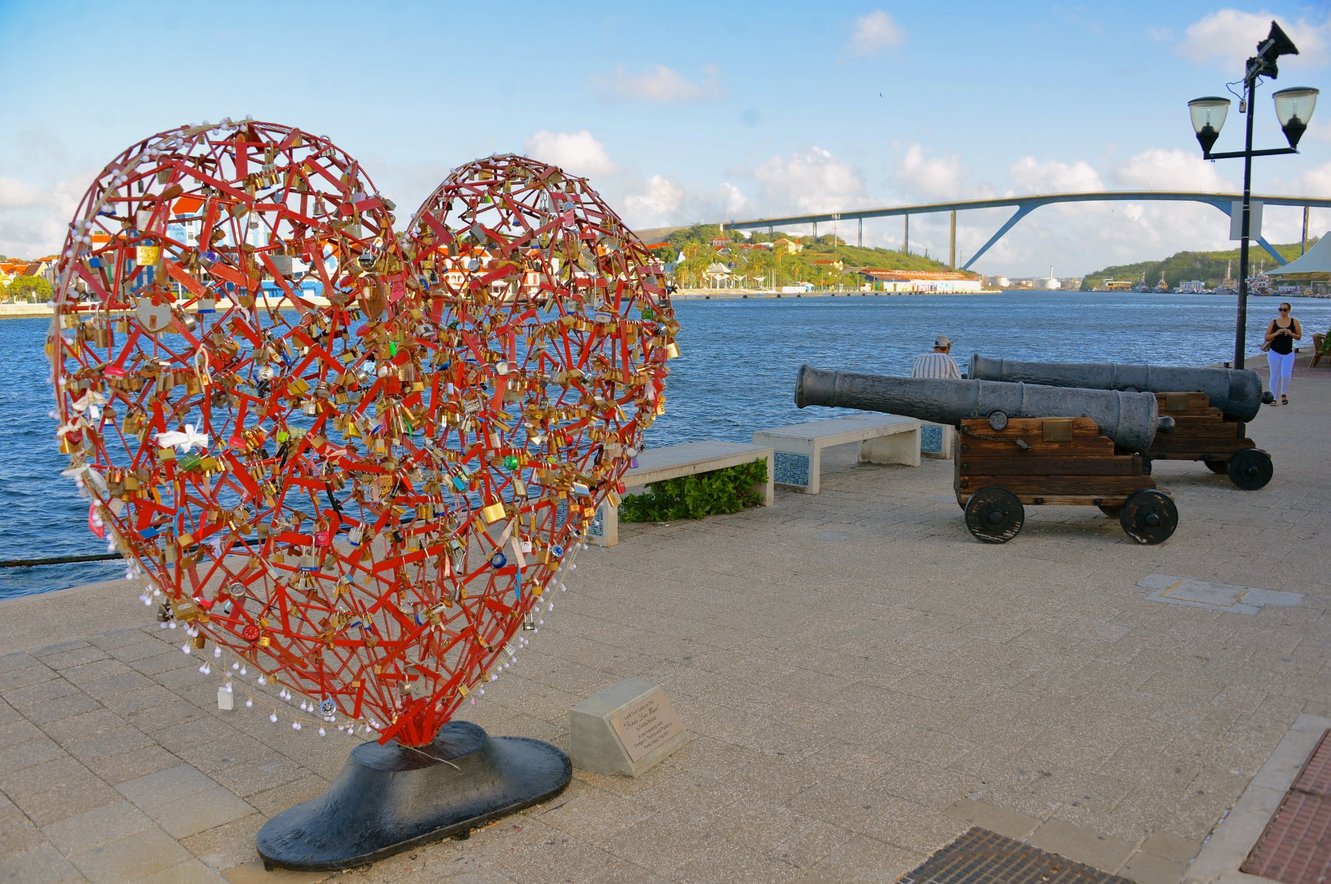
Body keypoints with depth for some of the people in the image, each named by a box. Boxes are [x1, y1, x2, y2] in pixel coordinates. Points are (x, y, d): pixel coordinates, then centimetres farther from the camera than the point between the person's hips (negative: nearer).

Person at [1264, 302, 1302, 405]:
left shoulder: (1294, 322, 2)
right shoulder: (1274, 322, 2)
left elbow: (1299, 337, 5)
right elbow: (1267, 337, 2)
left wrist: (1291, 334, -14)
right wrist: (1276, 334, -16)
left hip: (1288, 353, 0)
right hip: (1274, 352, 0)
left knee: (1286, 376, -9)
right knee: (1275, 376, 3)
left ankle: (1284, 395, 16)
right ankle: (1274, 398, 11)